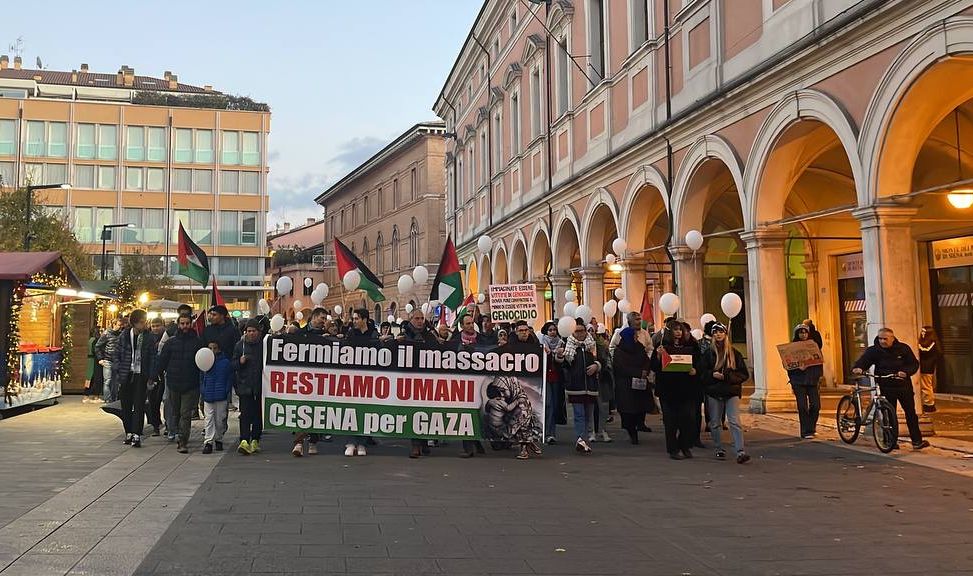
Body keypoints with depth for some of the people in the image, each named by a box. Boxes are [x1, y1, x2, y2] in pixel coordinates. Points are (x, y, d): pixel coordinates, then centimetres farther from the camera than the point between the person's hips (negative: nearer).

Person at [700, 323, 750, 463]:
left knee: (734, 421, -11)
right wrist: (712, 374, -15)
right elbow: (701, 373, 3)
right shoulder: (708, 353, 4)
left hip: (732, 392, -1)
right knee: (715, 423, 8)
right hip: (713, 392, 1)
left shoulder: (734, 353, 4)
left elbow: (744, 374, 2)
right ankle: (719, 449, 22)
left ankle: (741, 452, -15)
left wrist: (728, 376, -12)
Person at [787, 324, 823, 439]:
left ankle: (811, 427, 22)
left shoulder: (814, 345, 9)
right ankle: (806, 432, 2)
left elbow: (819, 361, 11)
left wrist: (819, 376, 3)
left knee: (816, 405, -1)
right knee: (803, 407, -6)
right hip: (798, 381, -2)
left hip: (812, 379, 2)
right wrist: (791, 379, -9)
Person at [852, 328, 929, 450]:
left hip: (904, 386, 1)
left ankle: (917, 441, 11)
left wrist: (905, 372, -19)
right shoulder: (873, 351, -3)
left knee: (911, 414, 4)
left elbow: (914, 364, 1)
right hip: (886, 388, -1)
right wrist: (858, 368, -37)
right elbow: (863, 360, -14)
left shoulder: (903, 348, 0)